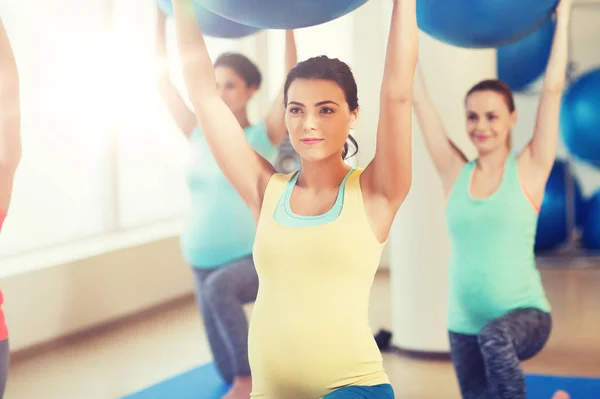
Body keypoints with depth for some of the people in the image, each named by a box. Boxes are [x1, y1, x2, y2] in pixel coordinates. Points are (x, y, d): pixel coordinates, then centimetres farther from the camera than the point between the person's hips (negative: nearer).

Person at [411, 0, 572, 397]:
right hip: (465, 328, 5)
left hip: (525, 316, -4)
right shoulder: (455, 173, 5)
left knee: (495, 338, -38)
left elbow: (553, 89, -7)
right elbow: (419, 99, 5)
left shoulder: (528, 170, -3)